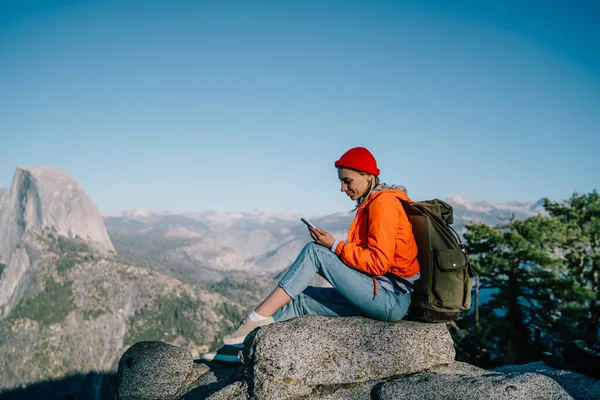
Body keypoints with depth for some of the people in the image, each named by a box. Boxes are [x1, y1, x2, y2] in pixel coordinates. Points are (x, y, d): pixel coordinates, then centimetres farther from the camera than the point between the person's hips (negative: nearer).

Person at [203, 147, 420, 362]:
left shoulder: (383, 202, -11)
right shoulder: (371, 203, 17)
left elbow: (379, 262, -18)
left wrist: (335, 246, -14)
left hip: (391, 298, -9)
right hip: (381, 294, 9)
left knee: (314, 251, -15)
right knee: (301, 298, 2)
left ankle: (257, 317, -14)